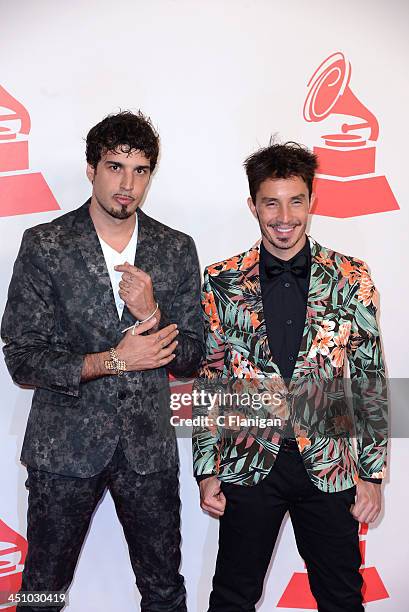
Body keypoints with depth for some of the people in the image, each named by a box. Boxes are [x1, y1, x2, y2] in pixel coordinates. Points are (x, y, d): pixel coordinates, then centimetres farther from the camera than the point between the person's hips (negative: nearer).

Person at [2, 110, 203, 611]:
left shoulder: (176, 250, 1)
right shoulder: (45, 245, -6)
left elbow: (190, 358, 3)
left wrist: (152, 315, -16)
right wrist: (113, 360, -18)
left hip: (148, 446, 2)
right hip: (65, 444, -2)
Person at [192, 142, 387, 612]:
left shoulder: (350, 279, -2)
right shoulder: (222, 282, -2)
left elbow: (370, 379, 1)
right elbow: (209, 381, 2)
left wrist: (372, 472, 0)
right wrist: (206, 470, 1)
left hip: (330, 466, 1)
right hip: (249, 465, 0)